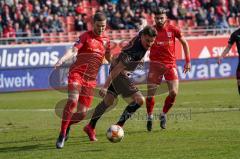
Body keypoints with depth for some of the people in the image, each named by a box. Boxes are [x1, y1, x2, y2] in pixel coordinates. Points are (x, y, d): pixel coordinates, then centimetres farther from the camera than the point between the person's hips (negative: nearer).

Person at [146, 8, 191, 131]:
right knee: (150, 94, -4)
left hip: (170, 64, 1)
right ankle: (150, 117, 19)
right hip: (155, 64, -1)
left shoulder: (172, 30, -1)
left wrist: (188, 61, 8)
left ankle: (163, 114, 14)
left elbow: (184, 43, 11)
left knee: (173, 93, -10)